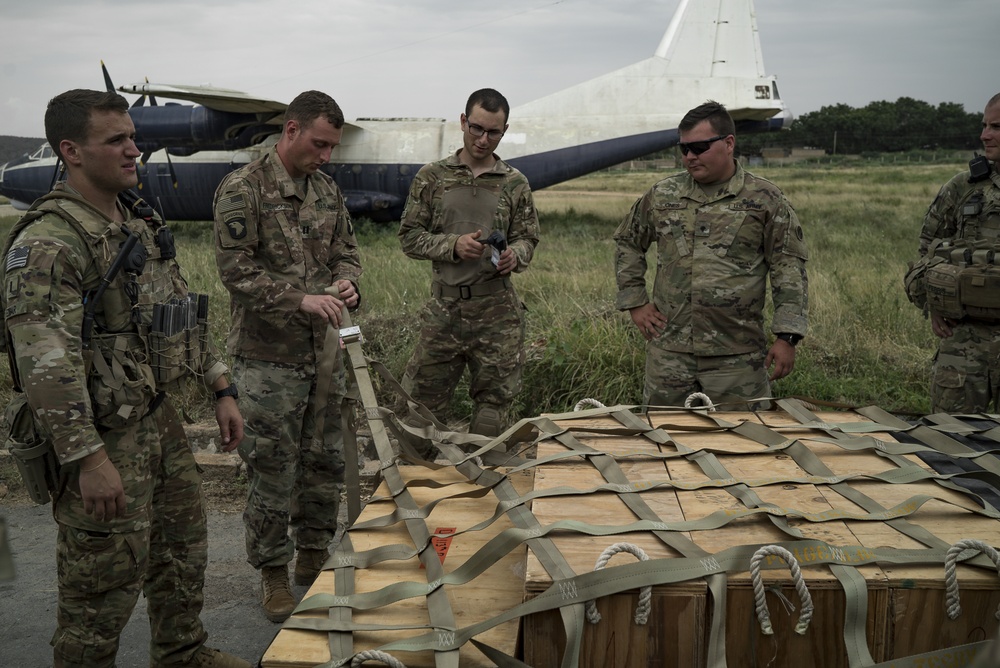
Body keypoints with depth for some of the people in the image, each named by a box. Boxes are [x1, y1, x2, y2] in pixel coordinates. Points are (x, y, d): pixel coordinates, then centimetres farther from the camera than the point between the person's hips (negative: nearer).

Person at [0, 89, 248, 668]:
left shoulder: (144, 222, 9)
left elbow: (184, 310, 16)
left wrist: (222, 389, 13)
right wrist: (89, 459, -25)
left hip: (160, 419, 9)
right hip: (102, 438, -9)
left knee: (185, 547, 22)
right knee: (105, 584, 4)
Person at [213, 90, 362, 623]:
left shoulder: (327, 190, 10)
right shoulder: (242, 189, -10)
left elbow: (346, 249, 17)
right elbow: (236, 269, -15)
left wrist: (346, 281, -6)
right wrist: (300, 300, -24)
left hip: (325, 350, 6)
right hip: (269, 357, -6)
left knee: (325, 459, 14)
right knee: (273, 468, 3)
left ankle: (313, 555, 32)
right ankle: (273, 571, 21)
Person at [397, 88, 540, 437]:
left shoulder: (515, 183, 5)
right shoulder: (432, 176, 3)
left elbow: (527, 239, 8)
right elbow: (409, 237, 2)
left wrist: (514, 255, -16)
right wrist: (453, 245, -14)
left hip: (498, 312, 1)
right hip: (444, 308, 0)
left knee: (492, 404, 8)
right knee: (421, 404, 6)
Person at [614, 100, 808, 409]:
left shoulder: (764, 199, -1)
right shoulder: (662, 195, 7)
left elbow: (789, 268, -2)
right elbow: (627, 242, 19)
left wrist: (786, 337, -9)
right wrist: (635, 302, 10)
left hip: (738, 357, -2)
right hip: (668, 351, 3)